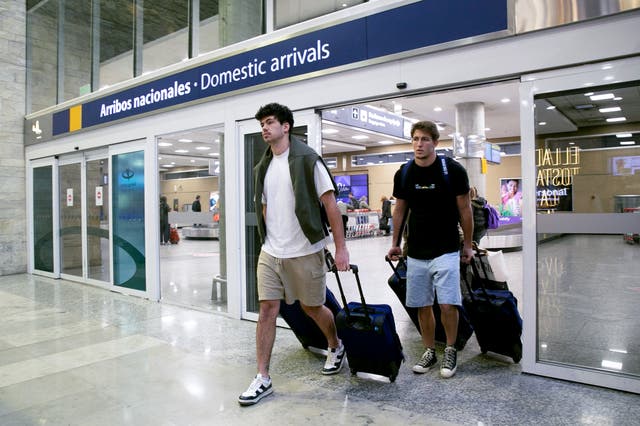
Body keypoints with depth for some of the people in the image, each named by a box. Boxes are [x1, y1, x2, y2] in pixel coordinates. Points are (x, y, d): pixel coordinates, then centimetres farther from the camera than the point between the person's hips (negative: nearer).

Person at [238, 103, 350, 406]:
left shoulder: (307, 160, -8)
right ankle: (262, 379, 13)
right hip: (270, 253, 5)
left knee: (312, 307, 10)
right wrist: (268, 242, 15)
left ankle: (336, 347, 40)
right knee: (266, 310, 2)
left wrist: (340, 247, -13)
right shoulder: (263, 167, 10)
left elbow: (330, 204, -10)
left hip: (304, 253, -5)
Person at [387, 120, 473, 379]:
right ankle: (429, 351, 26)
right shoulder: (403, 174, 1)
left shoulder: (453, 170, -8)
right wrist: (395, 243, 13)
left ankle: (450, 351, 16)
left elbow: (464, 209, 0)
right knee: (422, 306, 9)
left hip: (446, 250, -3)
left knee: (447, 304, -8)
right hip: (415, 252, 3)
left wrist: (468, 245, 3)